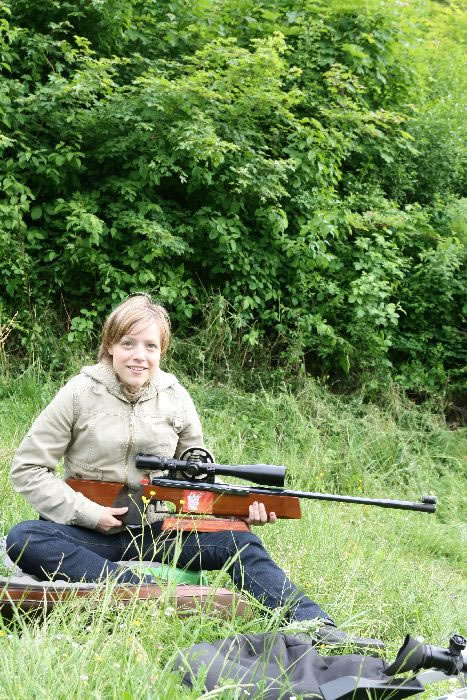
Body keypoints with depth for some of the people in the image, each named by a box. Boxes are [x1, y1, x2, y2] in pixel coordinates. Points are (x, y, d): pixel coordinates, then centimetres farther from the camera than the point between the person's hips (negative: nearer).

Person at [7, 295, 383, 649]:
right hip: (90, 532, -2)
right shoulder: (81, 393, -7)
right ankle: (140, 587, -41)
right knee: (23, 539, -33)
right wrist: (87, 513, -16)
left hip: (154, 530, 3)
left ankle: (320, 631, -28)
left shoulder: (175, 398, 2)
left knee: (238, 542, -20)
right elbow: (27, 468, -6)